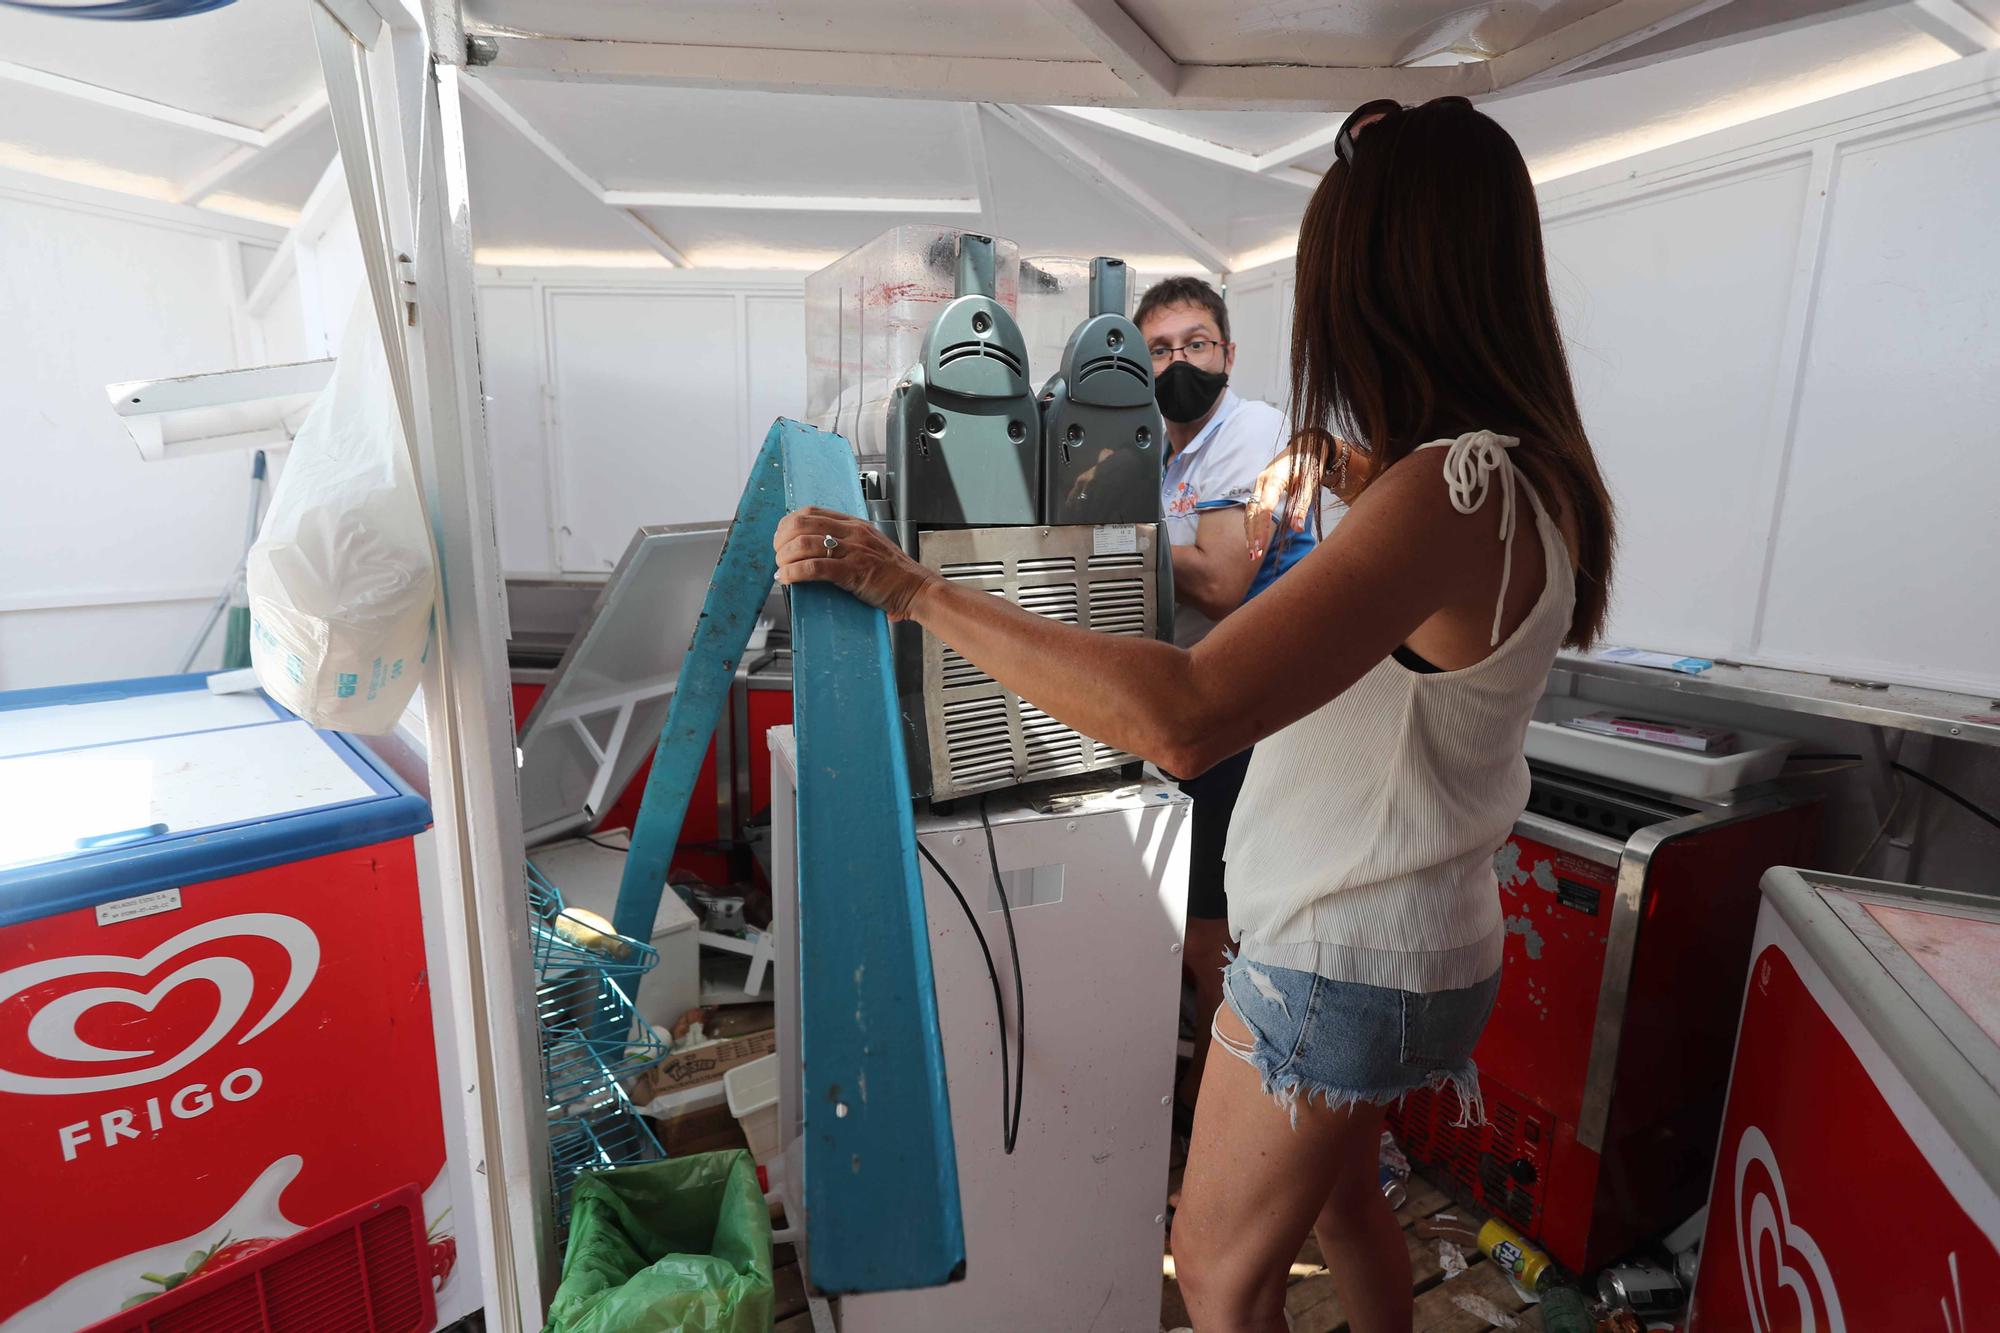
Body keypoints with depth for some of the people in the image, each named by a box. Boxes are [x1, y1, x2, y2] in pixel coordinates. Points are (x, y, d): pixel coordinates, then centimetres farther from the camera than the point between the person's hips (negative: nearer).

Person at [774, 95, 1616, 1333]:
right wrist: (1355, 494, 25)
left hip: (1340, 961, -9)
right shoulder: (1518, 475, 0)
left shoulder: (1453, 491, -30)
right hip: (1388, 934, 9)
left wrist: (913, 586, -36)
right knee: (1339, 1195, 31)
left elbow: (1186, 715, -41)